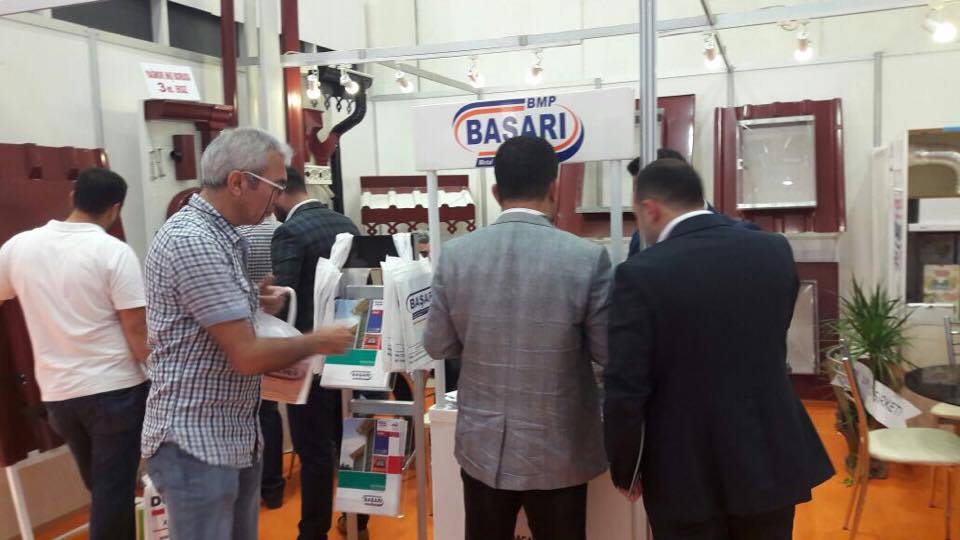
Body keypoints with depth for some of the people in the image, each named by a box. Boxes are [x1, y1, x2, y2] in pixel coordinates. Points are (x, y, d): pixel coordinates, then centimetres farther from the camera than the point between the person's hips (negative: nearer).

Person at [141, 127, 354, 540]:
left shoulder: (220, 236, 10)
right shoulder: (192, 241, -21)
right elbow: (248, 357, -23)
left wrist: (255, 305, 2)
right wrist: (318, 342, -9)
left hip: (235, 438, 9)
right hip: (195, 445, -9)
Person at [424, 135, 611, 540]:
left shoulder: (455, 254, -9)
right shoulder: (587, 257, -17)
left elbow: (437, 345, 0)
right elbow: (608, 353, -8)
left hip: (481, 446, 2)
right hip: (558, 452, -2)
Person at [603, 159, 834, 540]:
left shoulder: (641, 274, -18)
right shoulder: (776, 251, -3)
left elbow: (625, 392, -17)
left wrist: (624, 470, -2)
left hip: (687, 474, -4)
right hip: (771, 458, 5)